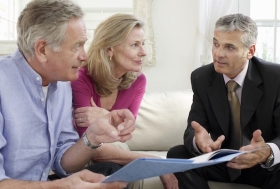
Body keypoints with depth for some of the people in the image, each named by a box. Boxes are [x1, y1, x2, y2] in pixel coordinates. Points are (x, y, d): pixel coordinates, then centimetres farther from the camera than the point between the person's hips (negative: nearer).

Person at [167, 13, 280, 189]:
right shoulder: (201, 78, -7)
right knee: (177, 154, -22)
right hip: (221, 161, 3)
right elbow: (193, 129, -10)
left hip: (265, 165, -2)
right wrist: (198, 140, -35)